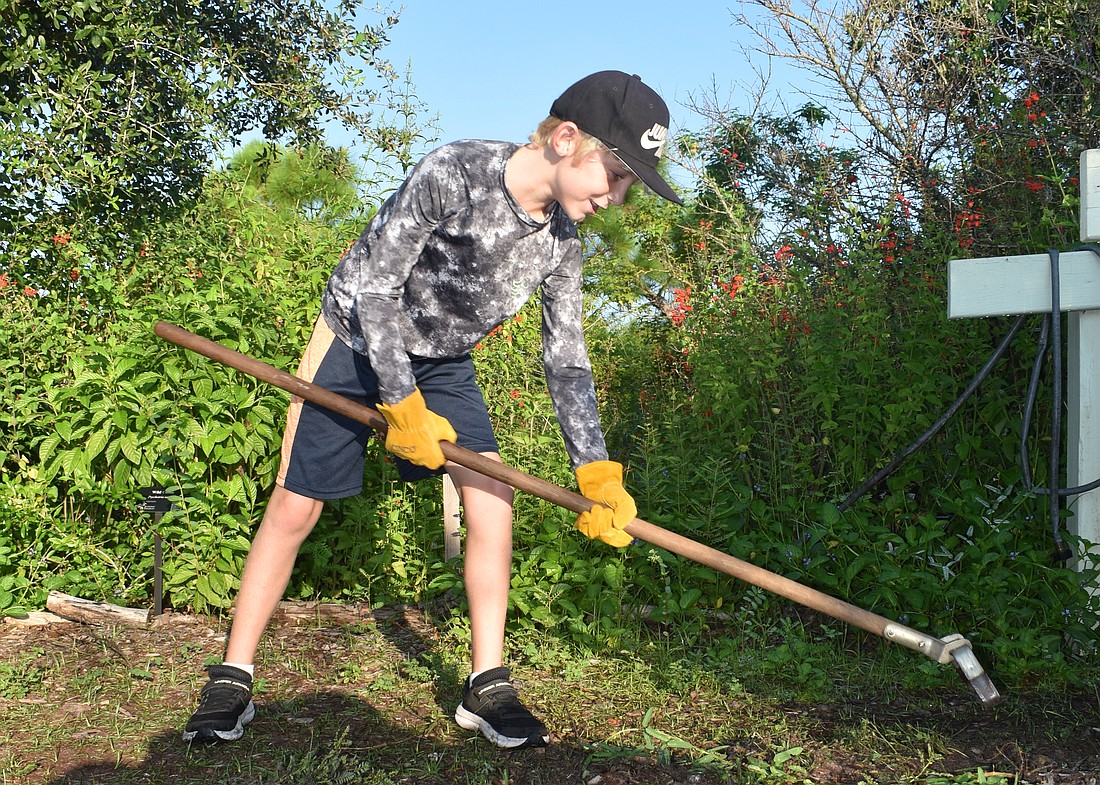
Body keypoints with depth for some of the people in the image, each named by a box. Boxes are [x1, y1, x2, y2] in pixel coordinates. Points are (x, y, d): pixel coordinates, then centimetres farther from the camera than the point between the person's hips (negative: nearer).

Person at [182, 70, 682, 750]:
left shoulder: (561, 242, -11)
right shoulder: (453, 173, -30)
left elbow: (567, 361, -6)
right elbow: (373, 286, -25)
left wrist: (597, 472, -13)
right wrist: (403, 406, -23)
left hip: (442, 361, 5)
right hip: (358, 342, -4)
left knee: (492, 495, -10)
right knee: (295, 508, -3)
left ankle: (488, 687, 1)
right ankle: (232, 680, 13)